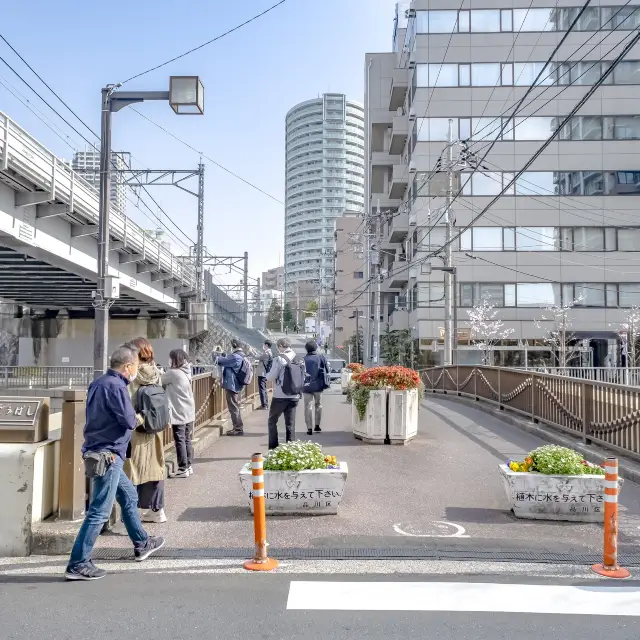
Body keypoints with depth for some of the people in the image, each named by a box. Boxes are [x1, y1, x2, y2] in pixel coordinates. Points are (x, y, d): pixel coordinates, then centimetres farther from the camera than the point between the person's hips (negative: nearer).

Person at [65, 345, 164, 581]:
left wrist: (131, 418, 7)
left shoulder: (98, 383, 10)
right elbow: (129, 421, -21)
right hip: (108, 455, -10)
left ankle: (142, 544, 36)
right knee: (99, 512, -4)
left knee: (129, 496, 22)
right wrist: (137, 418, 1)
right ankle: (78, 564, 2)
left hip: (101, 452, 10)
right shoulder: (116, 387, -19)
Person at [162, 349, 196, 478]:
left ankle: (183, 469, 3)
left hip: (179, 413, -8)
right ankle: (189, 466, 22)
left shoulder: (173, 373, -16)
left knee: (180, 440, -1)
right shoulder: (186, 372, 8)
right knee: (187, 439, 15)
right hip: (189, 412, 8)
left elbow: (160, 382, -2)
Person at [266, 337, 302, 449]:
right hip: (294, 396, 4)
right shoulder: (297, 359, 4)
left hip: (280, 396, -4)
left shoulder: (279, 359, -11)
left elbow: (271, 377, -10)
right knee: (290, 424, 9)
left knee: (272, 421, 11)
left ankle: (273, 448, 9)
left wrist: (267, 374, 10)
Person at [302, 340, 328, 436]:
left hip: (307, 386, -1)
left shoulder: (304, 359, -7)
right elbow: (327, 370, 2)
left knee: (308, 407, 3)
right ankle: (317, 426, 23)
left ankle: (309, 428, -1)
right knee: (318, 405, 18)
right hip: (318, 386, 1)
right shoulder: (321, 358, -5)